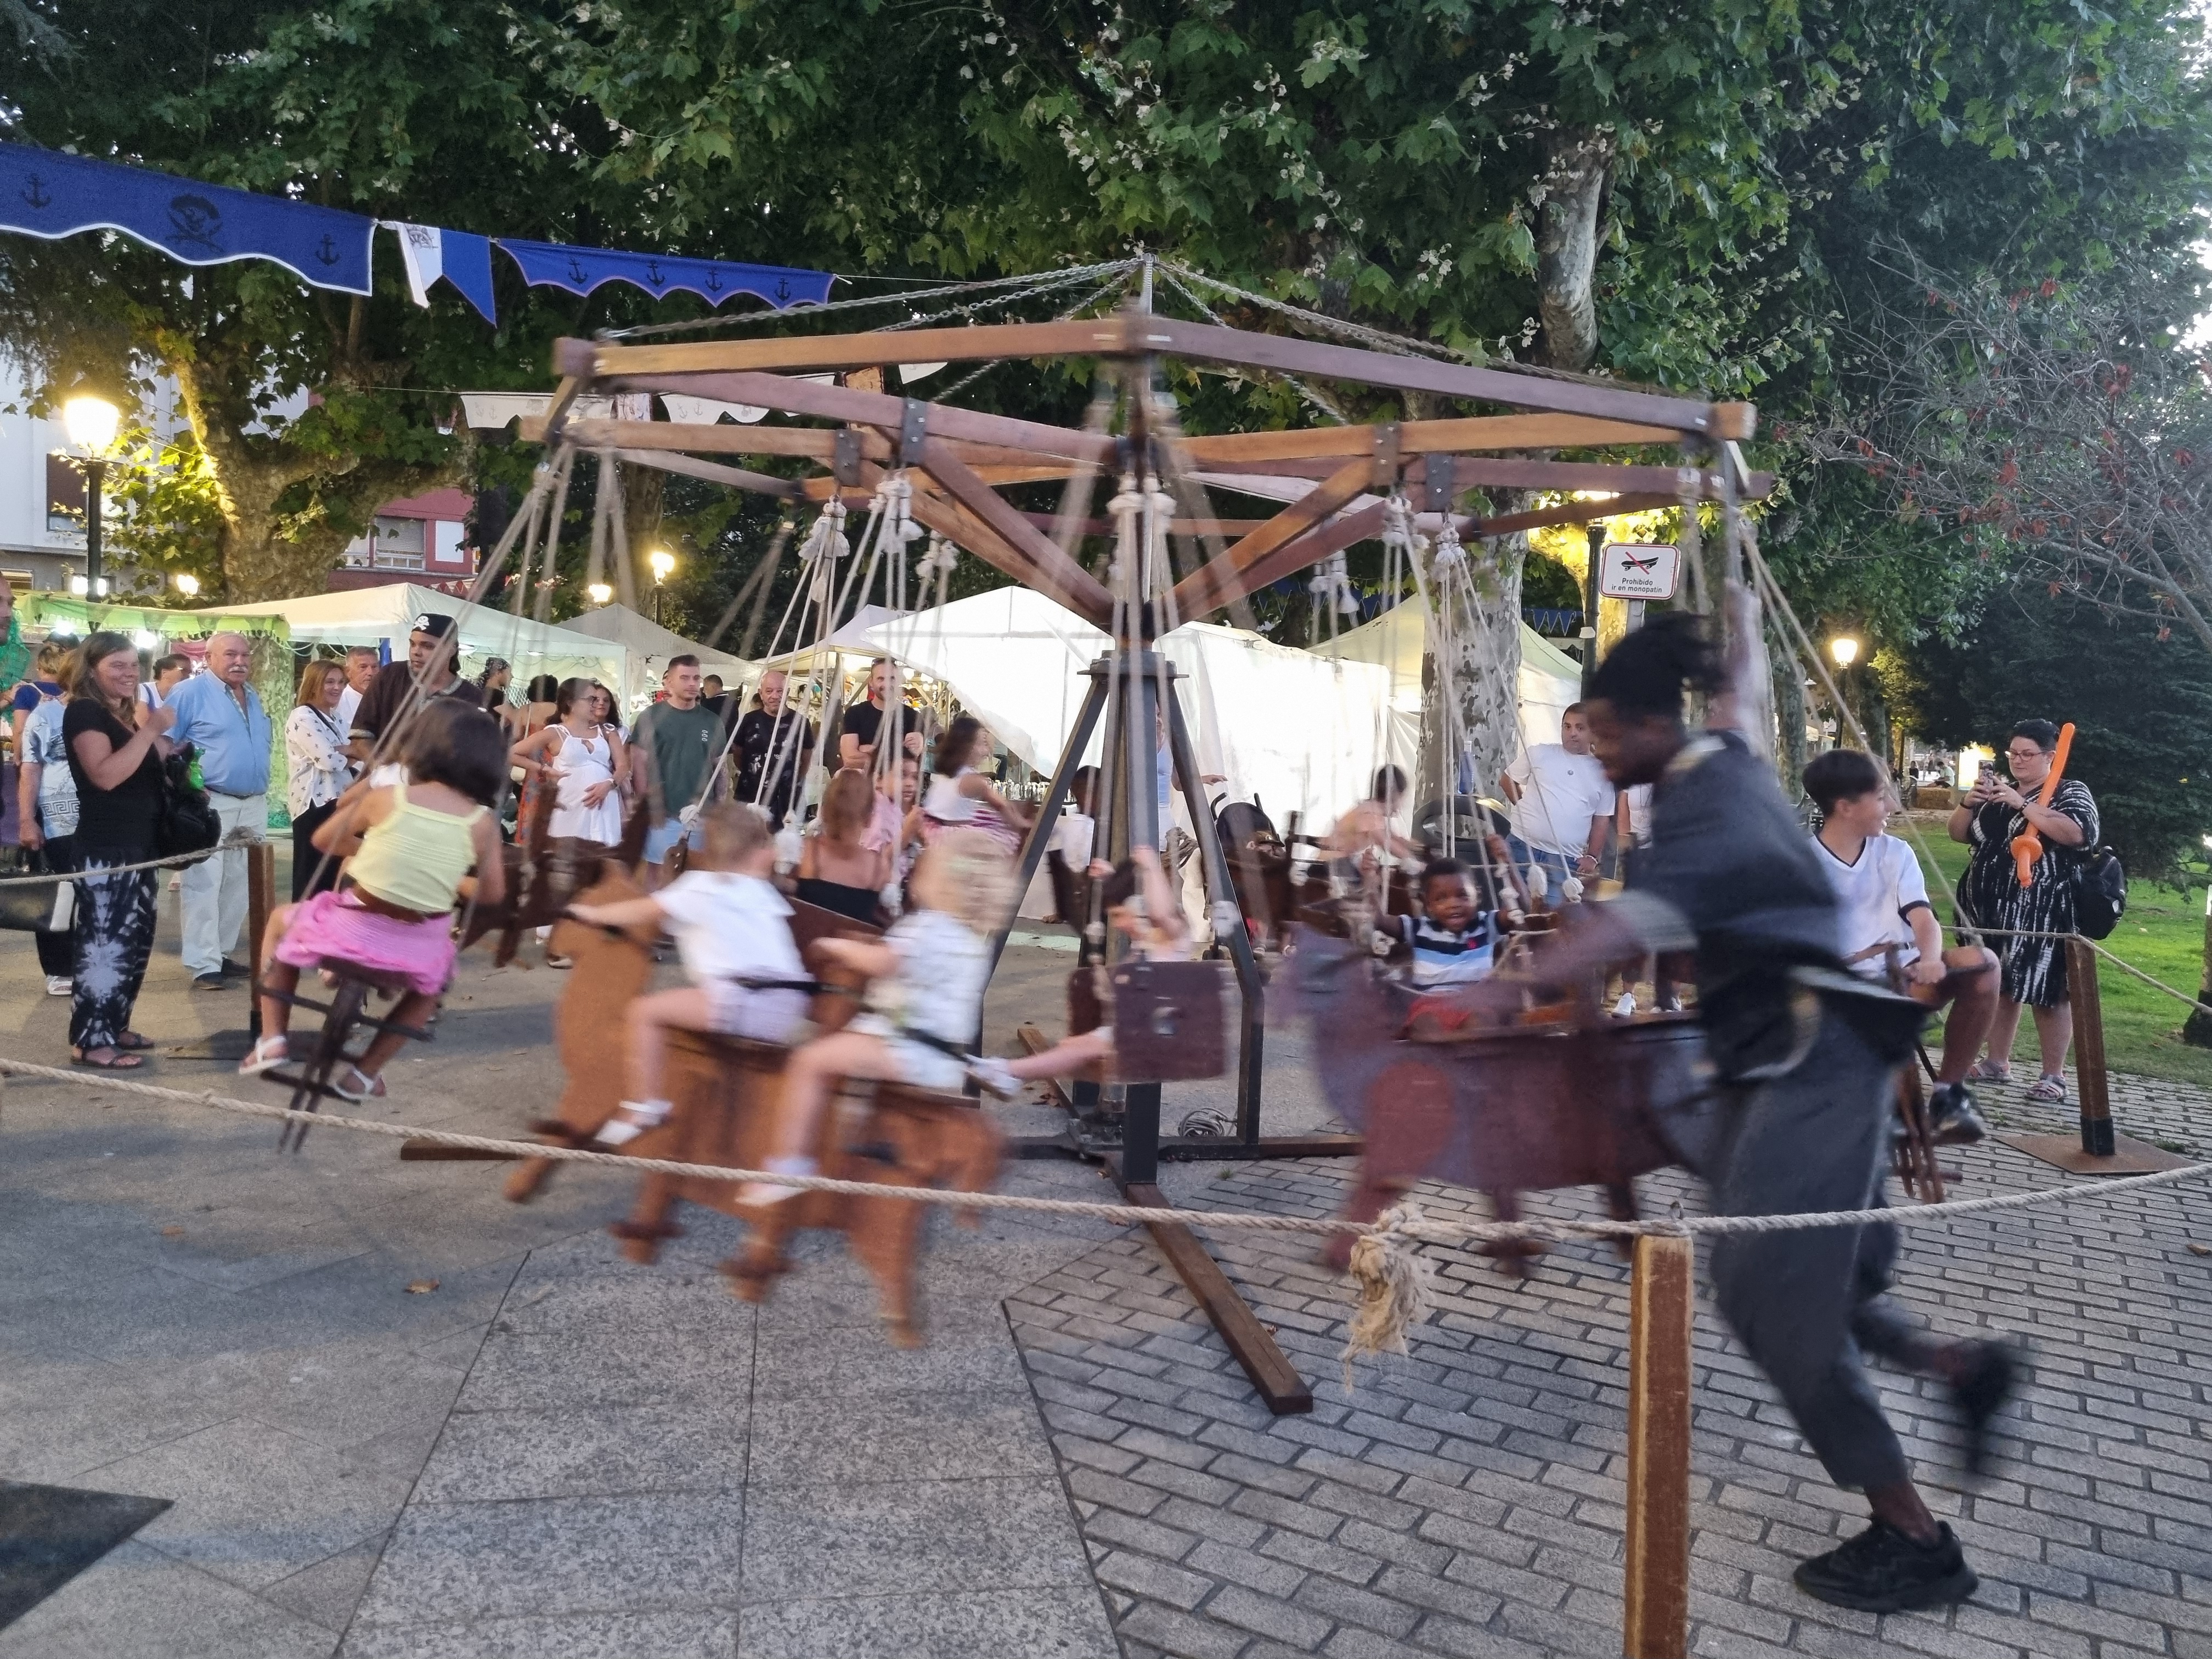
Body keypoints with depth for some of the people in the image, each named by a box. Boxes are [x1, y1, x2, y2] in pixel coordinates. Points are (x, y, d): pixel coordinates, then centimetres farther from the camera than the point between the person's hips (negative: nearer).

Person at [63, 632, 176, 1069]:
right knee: (105, 941, -12)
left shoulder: (128, 713, 17)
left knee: (135, 939, 12)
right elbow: (105, 775, -24)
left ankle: (113, 1026, 21)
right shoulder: (83, 712, -10)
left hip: (138, 844, 10)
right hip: (105, 848, -10)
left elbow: (151, 771, 26)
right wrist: (150, 731, -22)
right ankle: (90, 1040, -10)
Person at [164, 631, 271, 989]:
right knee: (204, 885, -8)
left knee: (237, 886, 12)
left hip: (254, 805, 8)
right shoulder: (190, 692, -7)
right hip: (209, 803, -7)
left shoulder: (253, 697, 15)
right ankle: (203, 965, -6)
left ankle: (220, 952, 22)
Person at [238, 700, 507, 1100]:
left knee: (281, 920, 32)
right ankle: (366, 1073, 33)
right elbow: (492, 894, 4)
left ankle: (272, 1039, 24)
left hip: (355, 930, -1)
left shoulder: (385, 797, -7)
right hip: (419, 948, 1)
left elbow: (324, 840, 8)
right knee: (434, 979, 39)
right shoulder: (484, 823, -6)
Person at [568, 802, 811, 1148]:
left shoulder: (700, 887, 10)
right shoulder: (760, 890, 25)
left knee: (646, 1011, -1)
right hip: (788, 1011, 7)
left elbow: (642, 911, 12)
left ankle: (644, 1107, -4)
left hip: (744, 1002, -7)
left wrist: (593, 913, 24)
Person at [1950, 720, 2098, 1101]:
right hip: (1991, 908, 6)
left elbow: (2078, 834, -19)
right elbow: (1958, 833, 16)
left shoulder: (2071, 792, -1)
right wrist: (1970, 801, -3)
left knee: (2047, 990, -3)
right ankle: (1997, 1063, 21)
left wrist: (2023, 805, -21)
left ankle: (2054, 1075, 4)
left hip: (2042, 912, -6)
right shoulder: (1998, 792, 16)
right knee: (1999, 984, 11)